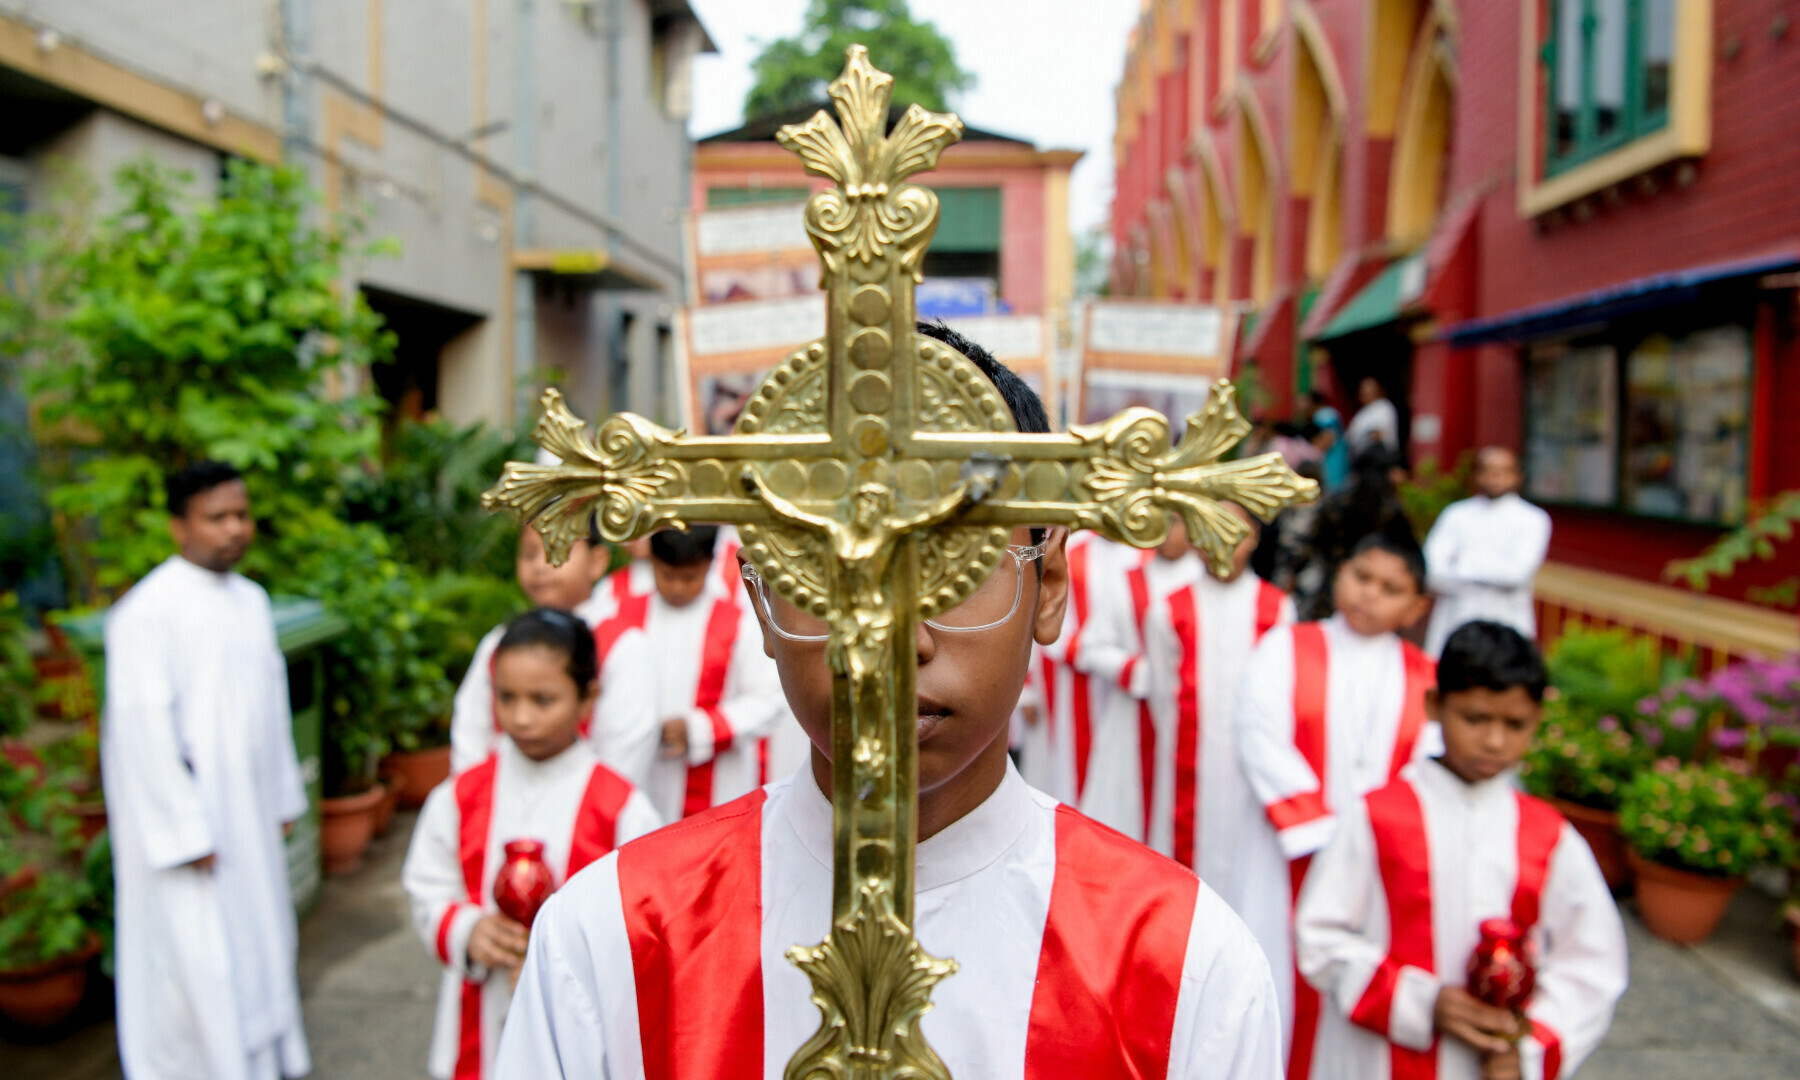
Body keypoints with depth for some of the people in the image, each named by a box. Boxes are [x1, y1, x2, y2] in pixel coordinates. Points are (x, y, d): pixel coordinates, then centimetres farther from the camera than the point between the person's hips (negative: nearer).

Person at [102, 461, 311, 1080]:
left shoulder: (251, 600, 8)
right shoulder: (148, 609, -16)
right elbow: (143, 726, -18)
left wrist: (282, 796, 13)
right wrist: (185, 832, -17)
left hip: (249, 818, 8)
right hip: (185, 815, -7)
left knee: (258, 946, 18)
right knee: (197, 963, 0)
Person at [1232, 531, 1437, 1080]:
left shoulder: (1426, 678, 9)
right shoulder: (1286, 648, 3)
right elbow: (1262, 742, -8)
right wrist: (1324, 836, -13)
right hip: (1288, 859, -1)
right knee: (1277, 985, 2)